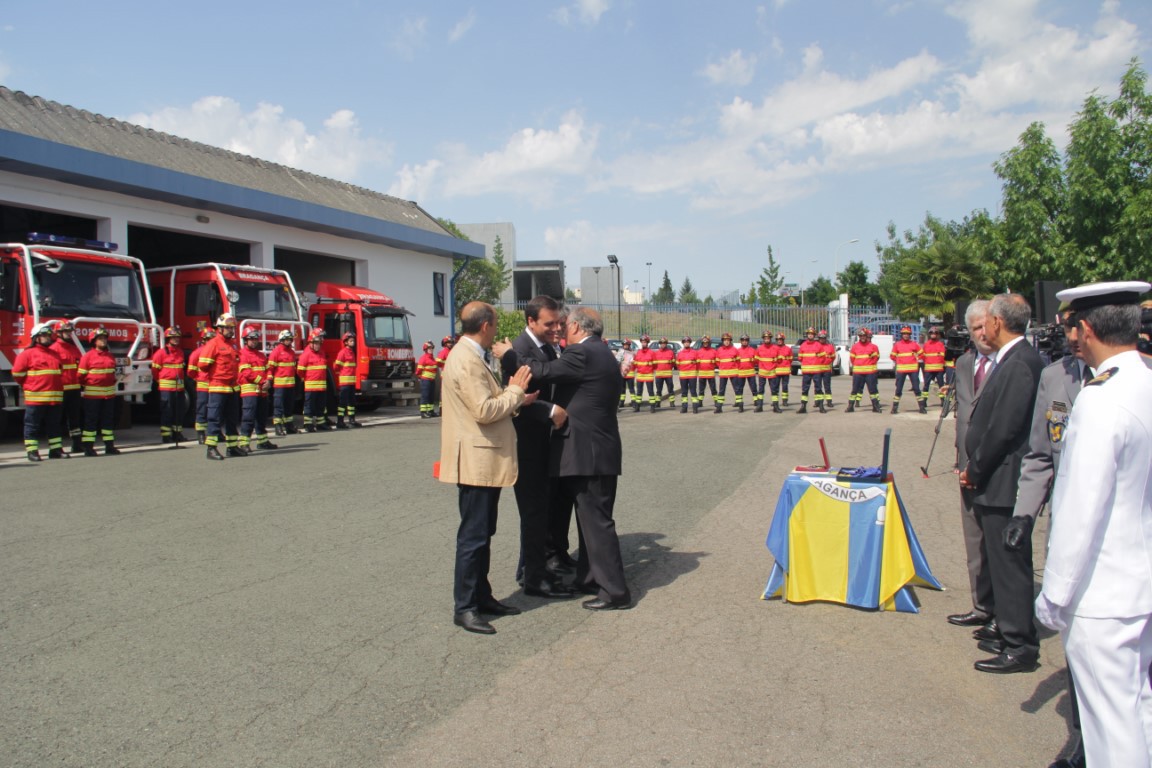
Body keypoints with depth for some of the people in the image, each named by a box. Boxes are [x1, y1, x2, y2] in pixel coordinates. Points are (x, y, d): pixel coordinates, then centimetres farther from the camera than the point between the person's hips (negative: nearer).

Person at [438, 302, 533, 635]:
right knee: (473, 536, -3)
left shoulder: (473, 357, 15)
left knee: (483, 533, 17)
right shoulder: (466, 360, -18)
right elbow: (485, 411, -24)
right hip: (476, 460, -11)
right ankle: (464, 607, 6)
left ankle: (482, 596, 27)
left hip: (487, 460, 11)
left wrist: (515, 397, 7)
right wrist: (515, 390, -12)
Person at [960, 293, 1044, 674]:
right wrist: (974, 468, 11)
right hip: (995, 482, 10)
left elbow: (1003, 429, -23)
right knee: (1003, 561, 20)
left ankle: (1020, 647, 9)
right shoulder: (1009, 360, 12)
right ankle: (1009, 627, 34)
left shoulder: (1018, 364, -19)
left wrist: (975, 470, -12)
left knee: (1010, 564, -1)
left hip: (1004, 483, -10)